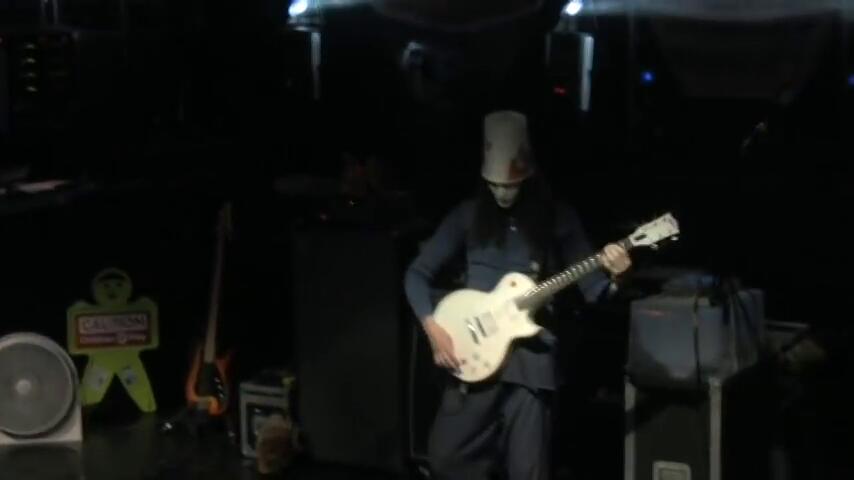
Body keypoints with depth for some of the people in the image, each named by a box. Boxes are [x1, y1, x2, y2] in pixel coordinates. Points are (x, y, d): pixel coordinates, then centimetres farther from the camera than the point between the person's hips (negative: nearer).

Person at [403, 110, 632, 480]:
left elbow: (592, 289, 1)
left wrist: (611, 276, -22)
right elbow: (417, 273, 7)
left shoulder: (557, 219, 1)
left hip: (530, 355, -2)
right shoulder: (469, 215, 4)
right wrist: (433, 328, -7)